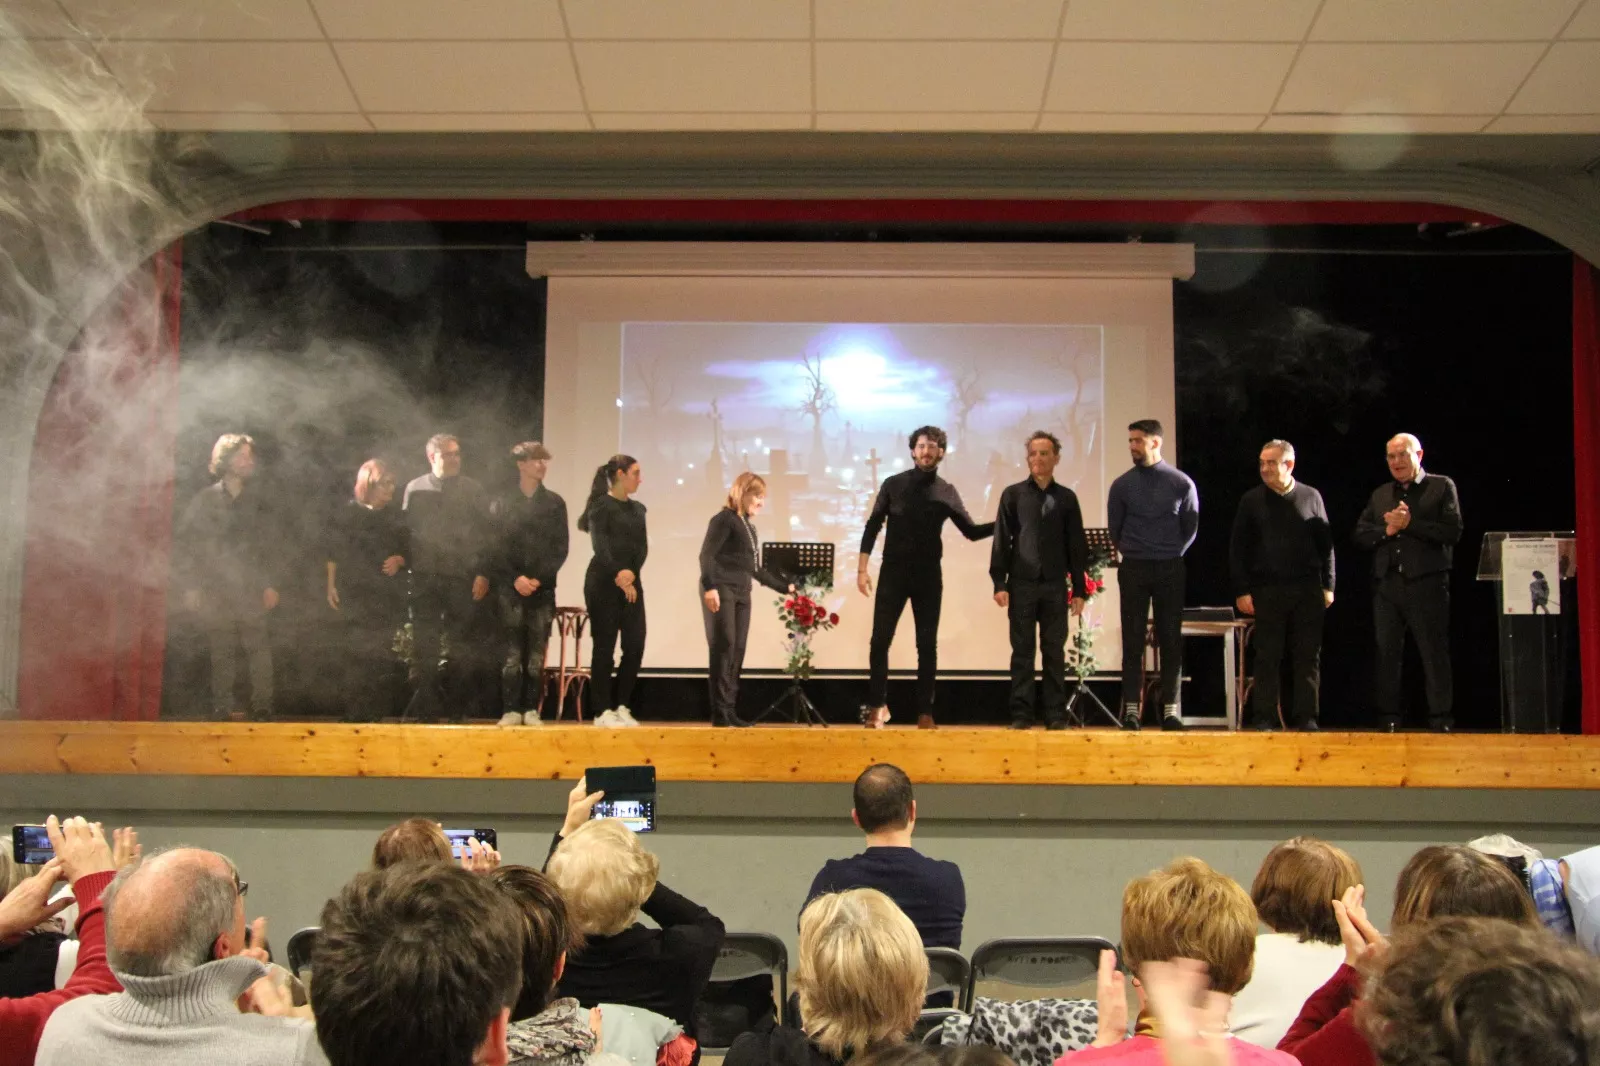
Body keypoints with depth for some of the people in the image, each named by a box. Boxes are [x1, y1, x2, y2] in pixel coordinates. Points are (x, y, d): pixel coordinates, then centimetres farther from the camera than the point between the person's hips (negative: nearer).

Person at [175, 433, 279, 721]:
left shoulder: (256, 502, 11)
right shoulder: (205, 500, 2)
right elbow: (182, 543, 1)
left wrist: (270, 585, 5)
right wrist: (190, 587, -6)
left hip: (251, 595, 2)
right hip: (216, 596, -2)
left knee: (261, 658, -6)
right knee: (222, 661, 4)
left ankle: (262, 713, 3)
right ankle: (221, 714, 15)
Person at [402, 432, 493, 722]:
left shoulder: (473, 490, 6)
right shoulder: (415, 489, 9)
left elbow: (486, 533, 3)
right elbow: (405, 531, 8)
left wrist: (483, 574, -5)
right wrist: (406, 567, -1)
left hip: (463, 579, -1)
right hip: (425, 578, 1)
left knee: (461, 646, 2)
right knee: (425, 646, 2)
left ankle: (459, 706, 9)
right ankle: (428, 704, 9)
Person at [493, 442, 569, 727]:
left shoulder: (555, 503, 9)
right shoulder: (502, 503, 6)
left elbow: (560, 548, 5)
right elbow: (496, 547, 1)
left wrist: (540, 578, -8)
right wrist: (515, 578, -11)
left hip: (543, 588, 1)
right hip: (510, 588, -1)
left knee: (537, 654, -1)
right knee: (512, 652, -5)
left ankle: (532, 709, 4)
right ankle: (511, 709, -1)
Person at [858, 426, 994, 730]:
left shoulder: (947, 492, 6)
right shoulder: (893, 484, 2)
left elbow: (971, 531, 8)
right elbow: (873, 526, 2)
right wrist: (862, 569, -4)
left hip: (928, 575, 1)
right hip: (893, 572, -1)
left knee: (927, 645, 2)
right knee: (880, 640, -3)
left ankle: (925, 713, 8)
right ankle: (877, 705, 10)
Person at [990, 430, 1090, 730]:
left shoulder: (1067, 498, 8)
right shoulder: (1013, 494, 5)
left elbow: (1077, 546, 8)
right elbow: (1001, 541, 2)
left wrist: (1079, 589, 3)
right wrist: (999, 584, -6)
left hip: (1055, 586, 1)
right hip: (1021, 584, -1)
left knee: (1055, 652, 3)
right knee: (1022, 652, 2)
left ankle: (1056, 715, 7)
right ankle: (1021, 714, 5)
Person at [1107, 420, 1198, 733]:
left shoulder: (1181, 484, 0)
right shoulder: (1122, 485, 2)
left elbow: (1191, 528, 9)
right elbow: (1114, 529, 11)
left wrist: (1171, 555, 11)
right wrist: (1130, 553, 11)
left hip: (1169, 569, 0)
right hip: (1133, 569, 0)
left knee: (1171, 640, 1)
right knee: (1133, 641, -1)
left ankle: (1170, 709, 6)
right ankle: (1131, 709, 2)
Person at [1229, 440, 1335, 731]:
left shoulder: (1311, 497, 6)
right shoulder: (1251, 501, 4)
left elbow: (1326, 545, 8)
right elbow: (1237, 550, 4)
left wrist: (1327, 586, 2)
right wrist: (1241, 592, -3)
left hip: (1307, 590, 1)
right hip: (1266, 591, -1)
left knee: (1308, 658, 3)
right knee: (1267, 658, 1)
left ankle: (1306, 718, 9)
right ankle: (1264, 719, 6)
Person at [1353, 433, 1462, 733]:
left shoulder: (1442, 487, 4)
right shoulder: (1380, 495, 17)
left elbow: (1452, 532, -8)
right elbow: (1360, 534, 10)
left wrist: (1409, 523, -12)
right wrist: (1388, 529, -7)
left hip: (1427, 584, -4)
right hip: (1387, 585, 4)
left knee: (1435, 654, -2)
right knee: (1387, 654, 5)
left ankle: (1440, 719, 3)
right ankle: (1388, 719, 11)